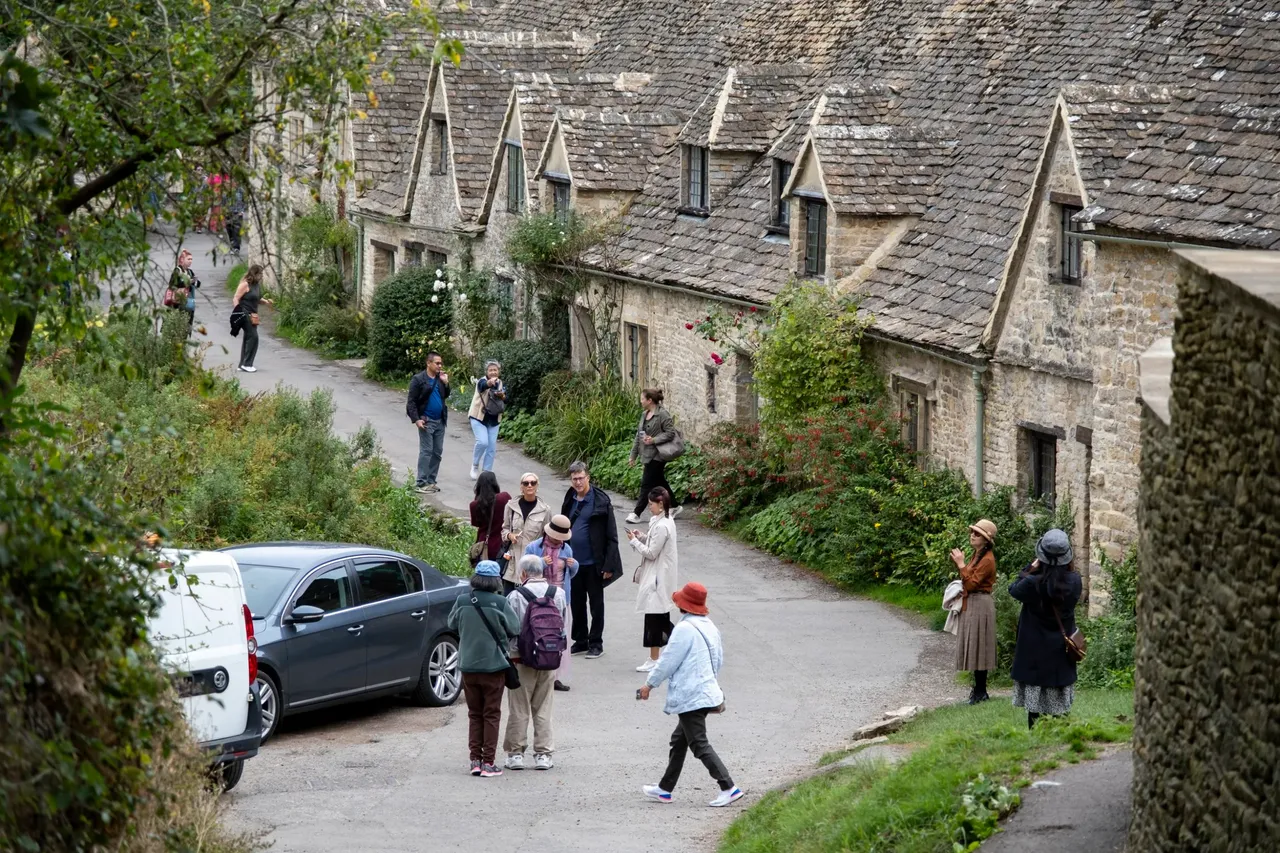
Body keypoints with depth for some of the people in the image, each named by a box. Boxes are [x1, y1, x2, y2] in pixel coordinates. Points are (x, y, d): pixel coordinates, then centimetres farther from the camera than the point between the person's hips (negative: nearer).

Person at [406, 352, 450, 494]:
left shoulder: (440, 379, 9)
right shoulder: (418, 379, -9)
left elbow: (446, 396, 17)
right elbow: (411, 401, -9)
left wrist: (445, 383, 1)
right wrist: (416, 419, -17)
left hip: (440, 421, 6)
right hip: (426, 421, -6)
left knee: (438, 452, 8)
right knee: (426, 451, -7)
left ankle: (431, 481, 16)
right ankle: (421, 483, -4)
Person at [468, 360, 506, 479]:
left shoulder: (501, 384, 7)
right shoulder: (482, 381, -10)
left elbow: (506, 401, 9)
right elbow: (483, 385, -35)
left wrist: (502, 396, -15)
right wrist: (490, 382, -59)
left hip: (493, 420, 5)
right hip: (479, 417, -5)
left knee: (492, 447, 2)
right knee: (482, 442, -21)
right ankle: (475, 465, 2)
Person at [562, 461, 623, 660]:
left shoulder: (601, 501, -11)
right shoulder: (569, 501, 7)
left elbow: (611, 536, -10)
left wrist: (609, 565, -13)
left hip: (593, 563, -5)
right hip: (573, 562, 5)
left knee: (596, 604, 6)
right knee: (576, 604, 12)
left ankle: (596, 643, 14)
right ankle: (580, 641, 23)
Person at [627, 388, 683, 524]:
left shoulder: (663, 414, -14)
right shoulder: (644, 415, 12)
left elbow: (670, 433, -16)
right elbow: (639, 435, 17)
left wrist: (654, 440, -22)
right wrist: (633, 455, 18)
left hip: (657, 455, -9)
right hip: (647, 455, 9)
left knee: (647, 484, -6)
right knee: (660, 482, 16)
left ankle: (636, 513, -3)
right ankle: (675, 507, 27)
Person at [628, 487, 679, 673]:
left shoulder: (661, 526, -22)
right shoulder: (667, 522, 9)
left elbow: (651, 553, -19)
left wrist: (634, 541, -9)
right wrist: (642, 537, 5)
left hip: (657, 579, -10)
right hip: (661, 577, 10)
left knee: (654, 617, -5)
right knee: (663, 616, 17)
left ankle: (654, 659, -1)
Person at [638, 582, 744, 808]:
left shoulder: (684, 629, -17)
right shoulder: (710, 627, 10)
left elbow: (668, 660, -14)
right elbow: (719, 660, 16)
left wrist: (650, 683, -1)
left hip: (690, 696, -10)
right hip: (706, 691, 10)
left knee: (699, 744, -7)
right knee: (679, 740, 19)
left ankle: (729, 788, -13)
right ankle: (665, 789, 27)